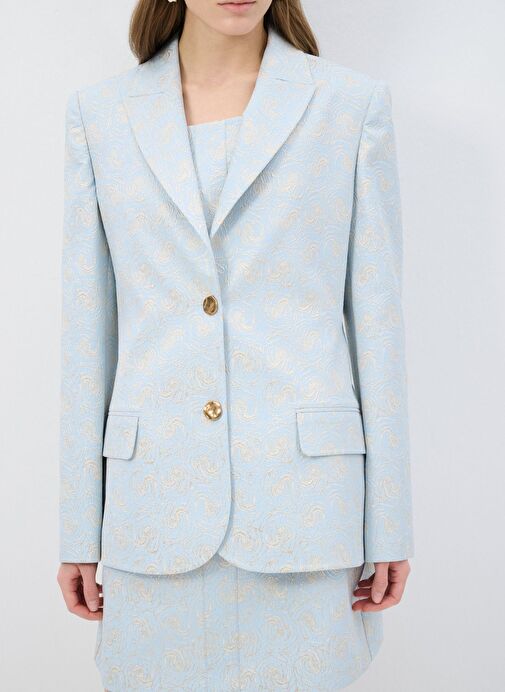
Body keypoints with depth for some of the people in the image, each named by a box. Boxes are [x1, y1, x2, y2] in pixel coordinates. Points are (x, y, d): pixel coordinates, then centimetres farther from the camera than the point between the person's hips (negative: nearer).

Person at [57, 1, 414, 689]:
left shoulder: (354, 104, 2)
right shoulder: (100, 114, 6)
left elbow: (377, 320, 1)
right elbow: (88, 330, 6)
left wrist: (389, 527, 1)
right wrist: (79, 530, 6)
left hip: (304, 499, -1)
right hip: (156, 506, 2)